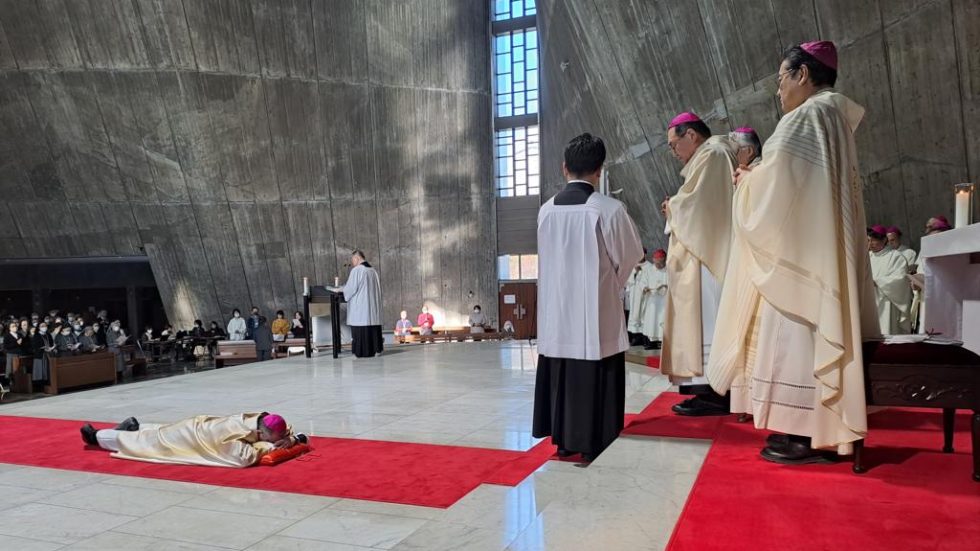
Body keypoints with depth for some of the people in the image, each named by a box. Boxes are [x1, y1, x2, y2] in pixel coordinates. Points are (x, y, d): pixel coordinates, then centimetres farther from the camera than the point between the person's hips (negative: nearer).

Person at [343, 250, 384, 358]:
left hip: (360, 306, -7)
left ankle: (363, 351, -2)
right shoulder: (373, 271, 11)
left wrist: (344, 287, 11)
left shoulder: (356, 270, -11)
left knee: (361, 328, -3)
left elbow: (350, 289, -12)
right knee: (372, 324, 9)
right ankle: (376, 348, 11)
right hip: (373, 305, 7)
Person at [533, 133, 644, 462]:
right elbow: (631, 256, -1)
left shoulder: (546, 210, -1)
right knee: (595, 376, 5)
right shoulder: (610, 209, -12)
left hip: (556, 308, 4)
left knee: (561, 372, 12)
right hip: (597, 310, -4)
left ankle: (563, 439, 21)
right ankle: (595, 444, 11)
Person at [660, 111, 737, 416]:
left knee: (705, 318, -9)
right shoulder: (712, 155, 23)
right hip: (707, 254, 11)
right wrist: (676, 208, 10)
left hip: (707, 257, -11)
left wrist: (673, 208, -1)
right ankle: (713, 389, 10)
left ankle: (714, 393, -7)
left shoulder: (711, 155, -8)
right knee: (706, 319, 8)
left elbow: (697, 203, -18)